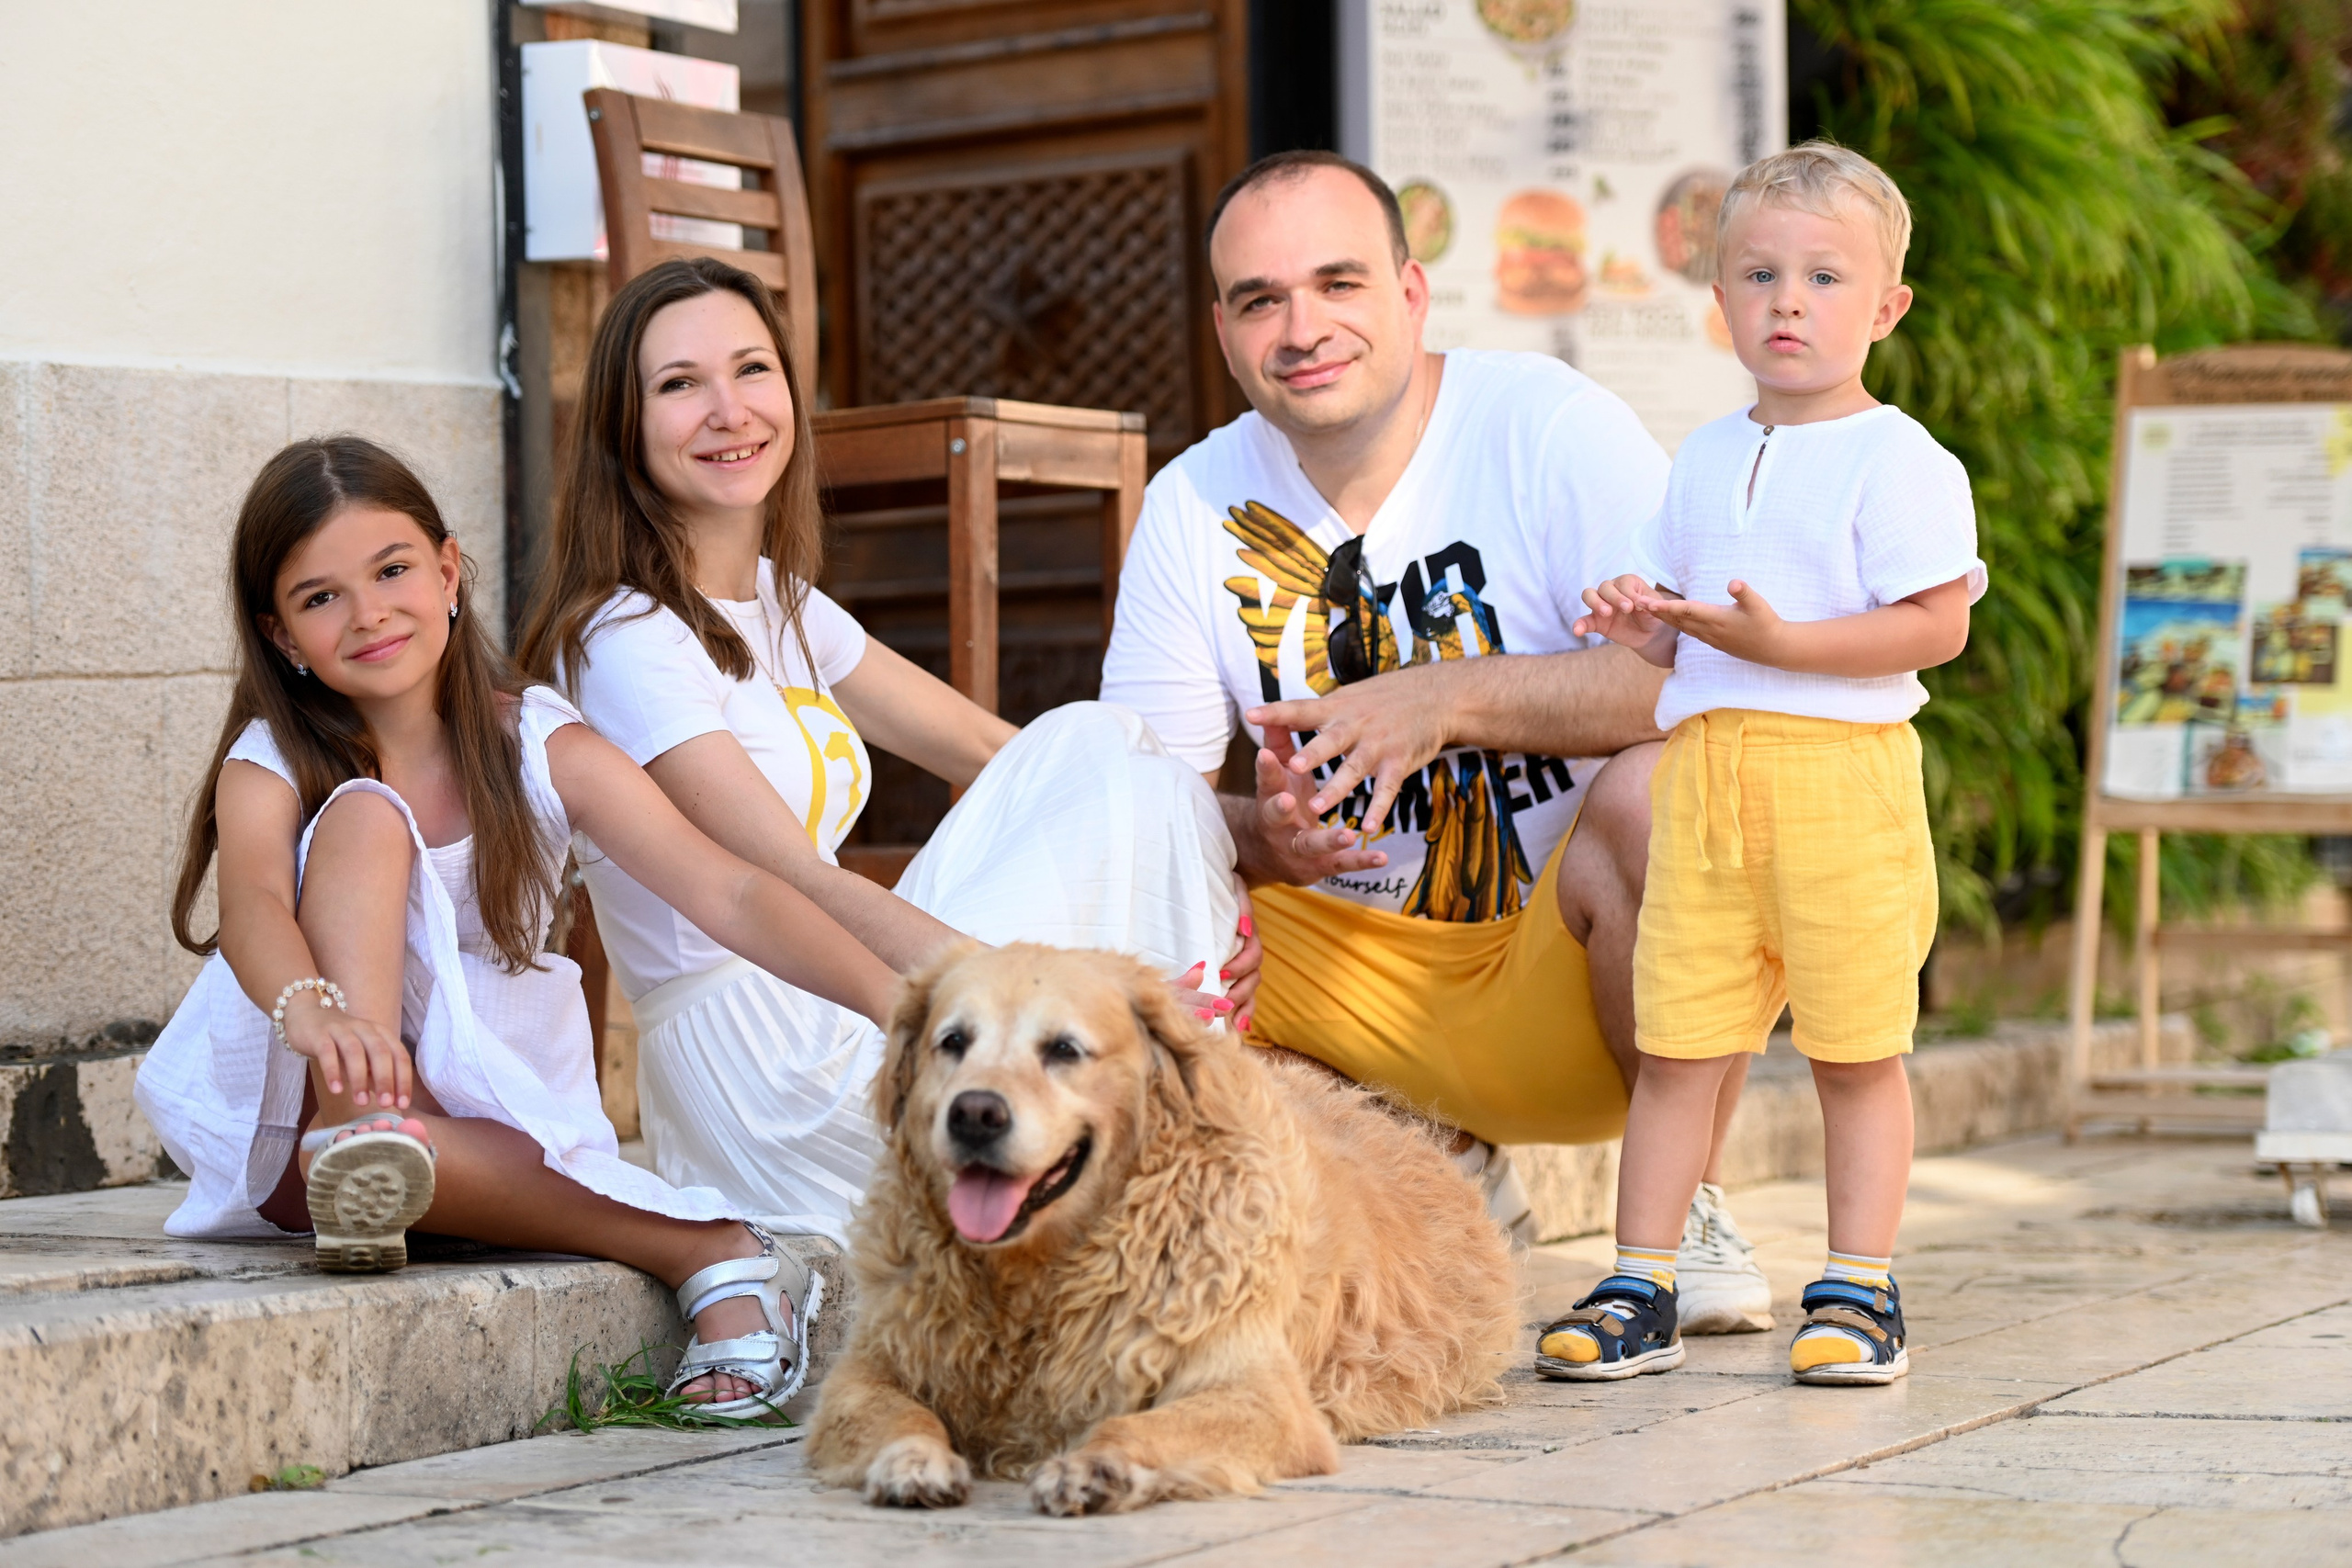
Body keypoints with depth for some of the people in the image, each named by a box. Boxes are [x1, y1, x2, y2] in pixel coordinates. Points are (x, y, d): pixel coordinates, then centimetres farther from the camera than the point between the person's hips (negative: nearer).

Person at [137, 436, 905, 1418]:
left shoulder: (542, 749, -3)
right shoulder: (270, 766, -4)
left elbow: (728, 894, -15)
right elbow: (252, 906, -27)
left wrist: (898, 1003, -31)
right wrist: (313, 1010, -51)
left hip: (484, 1106, -1)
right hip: (299, 1117, 1)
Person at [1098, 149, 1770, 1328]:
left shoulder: (1548, 424, -11)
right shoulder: (1194, 505, 1)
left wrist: (1447, 699, -29)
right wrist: (1258, 836, -22)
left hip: (1562, 965, -4)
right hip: (1352, 958, 4)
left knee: (1654, 793, -34)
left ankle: (1683, 1196, -7)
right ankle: (1444, 1167, 8)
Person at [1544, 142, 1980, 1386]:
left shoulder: (1897, 461, -3)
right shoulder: (1703, 460, 17)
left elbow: (1938, 626, -11)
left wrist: (1781, 642, -19)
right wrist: (1641, 625, 2)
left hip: (1842, 772, -5)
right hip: (1701, 770, 5)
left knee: (1857, 1049, 2)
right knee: (1675, 1042, 3)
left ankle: (1858, 1290, 11)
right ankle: (1638, 1291, 9)